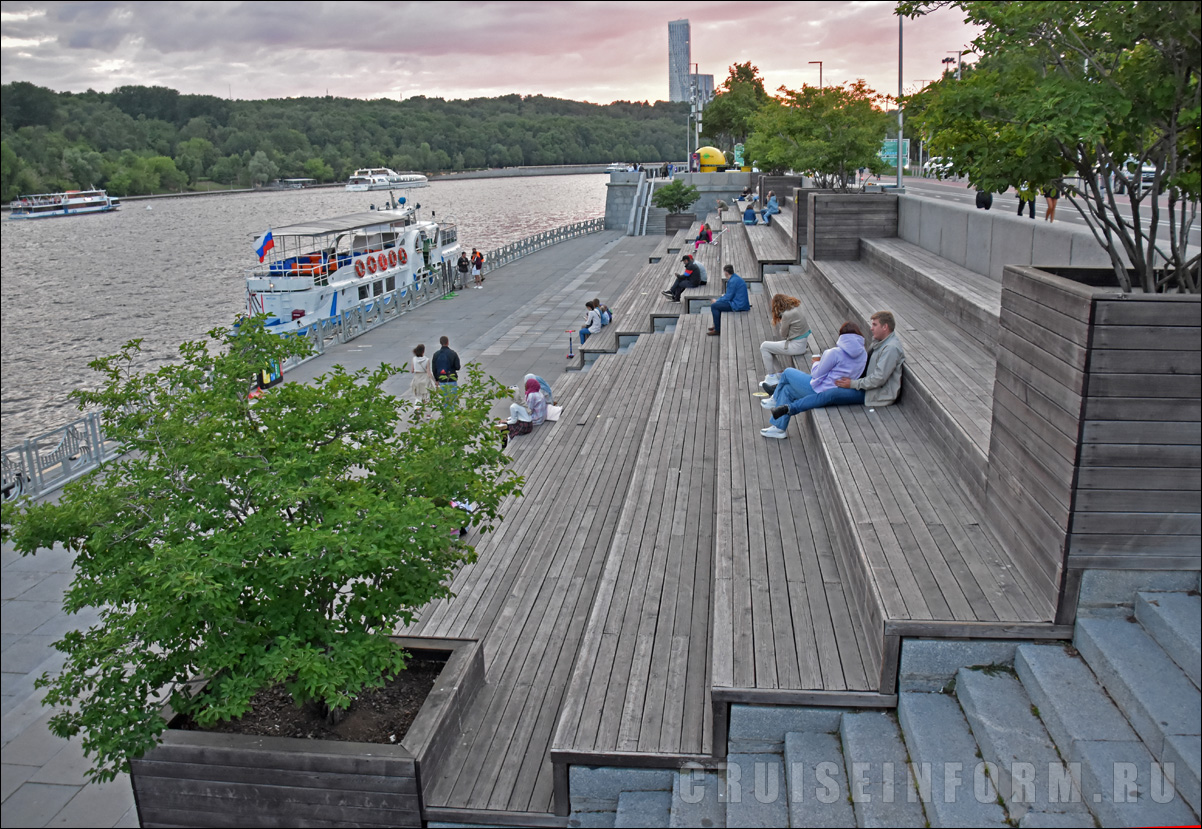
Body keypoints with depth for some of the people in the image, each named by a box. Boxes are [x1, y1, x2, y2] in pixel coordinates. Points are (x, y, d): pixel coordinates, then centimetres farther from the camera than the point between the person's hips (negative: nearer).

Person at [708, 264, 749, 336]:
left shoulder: (732, 281, -21)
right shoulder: (736, 277, 10)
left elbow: (728, 297, -17)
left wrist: (717, 301, -4)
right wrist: (725, 295, 19)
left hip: (738, 305, -11)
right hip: (741, 302, 11)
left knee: (714, 306, -9)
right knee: (717, 303, 24)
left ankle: (717, 330, -3)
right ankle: (717, 325, 29)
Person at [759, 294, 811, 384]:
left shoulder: (787, 314, -24)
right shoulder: (796, 306, 2)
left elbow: (783, 335, -11)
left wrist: (779, 321, 3)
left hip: (796, 346, -9)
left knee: (764, 347, 0)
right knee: (769, 347, 18)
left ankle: (771, 377, 7)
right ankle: (776, 375, 20)